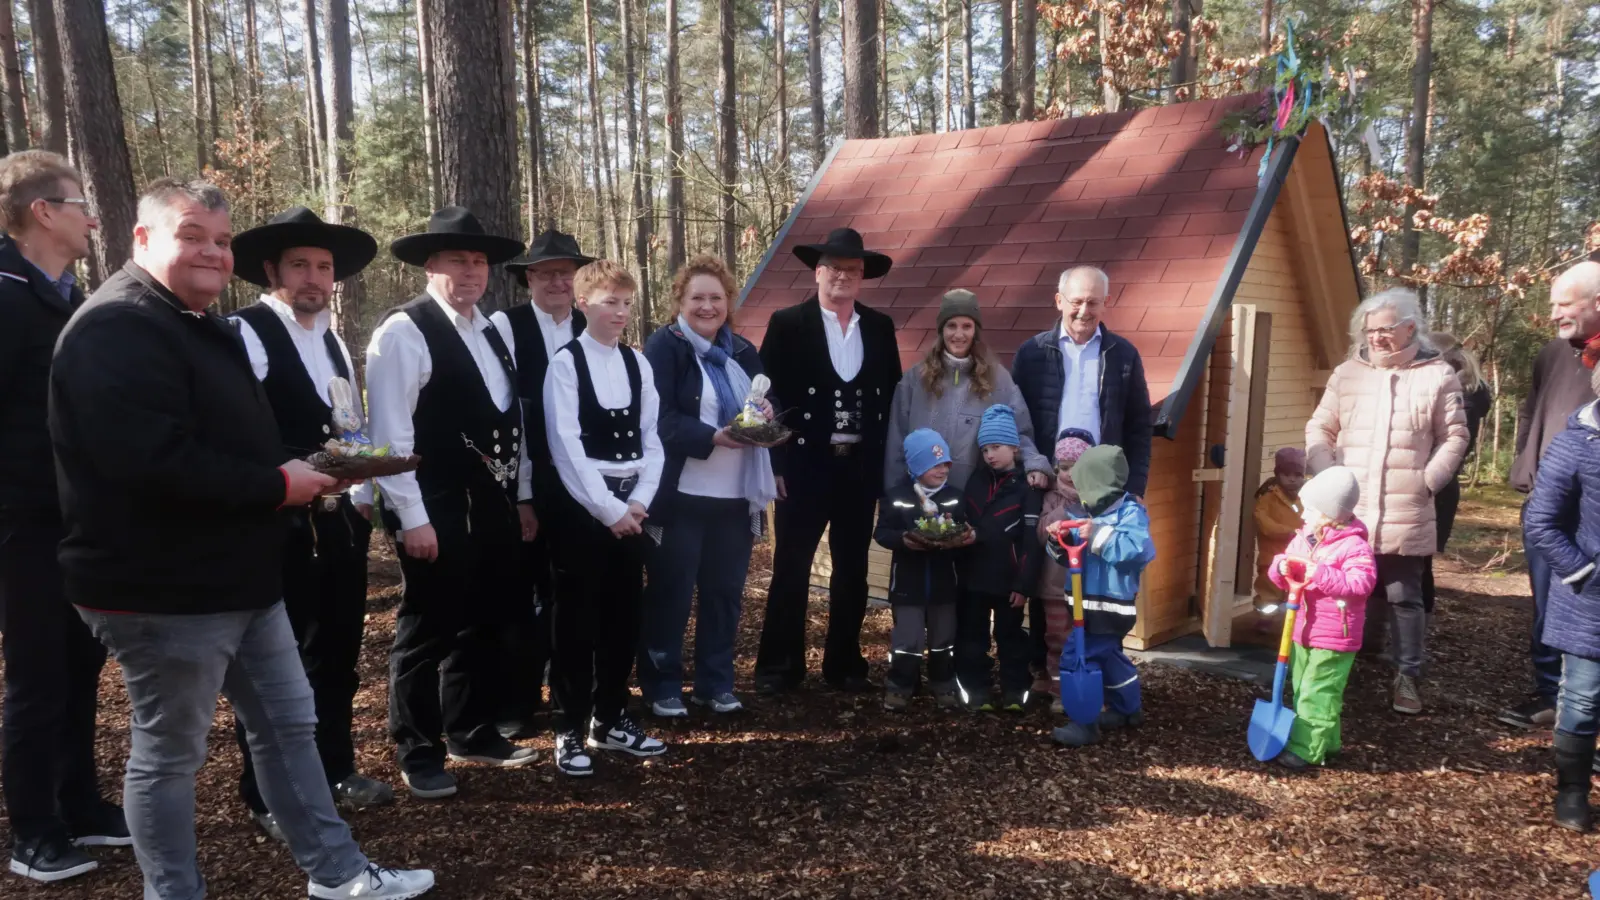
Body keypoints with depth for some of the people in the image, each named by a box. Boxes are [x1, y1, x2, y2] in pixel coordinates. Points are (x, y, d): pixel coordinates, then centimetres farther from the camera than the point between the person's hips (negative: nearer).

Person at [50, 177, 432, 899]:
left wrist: (295, 470, 7)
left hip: (237, 577, 11)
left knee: (288, 723, 16)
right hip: (165, 589, -10)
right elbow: (152, 460, -30)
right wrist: (275, 485, -20)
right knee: (168, 754, 6)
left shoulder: (197, 323, 16)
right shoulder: (117, 331, -18)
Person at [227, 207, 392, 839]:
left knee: (337, 651, 17)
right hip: (276, 524, -8)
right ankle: (269, 797, 18)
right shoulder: (245, 333, -11)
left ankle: (335, 771, 32)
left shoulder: (333, 342, 16)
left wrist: (360, 496, 10)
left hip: (340, 521, 8)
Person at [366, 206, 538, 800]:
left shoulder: (494, 333, 13)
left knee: (484, 623, 17)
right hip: (437, 510, -8)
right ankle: (419, 754, 20)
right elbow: (390, 433, -15)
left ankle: (473, 733, 34)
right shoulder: (404, 331, -11)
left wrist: (522, 496, 14)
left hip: (492, 504, 8)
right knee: (428, 631, 4)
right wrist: (412, 517, -18)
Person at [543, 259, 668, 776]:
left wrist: (638, 502, -6)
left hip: (631, 506, 5)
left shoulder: (638, 363, 8)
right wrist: (608, 509, -15)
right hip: (583, 506, -5)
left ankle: (610, 720, 25)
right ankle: (570, 731, 13)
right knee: (576, 621, 2)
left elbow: (651, 441, 7)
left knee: (623, 617, 11)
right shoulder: (566, 362, -7)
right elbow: (565, 446, -13)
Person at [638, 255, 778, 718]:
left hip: (737, 495, 6)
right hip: (680, 494, -5)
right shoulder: (663, 346, -5)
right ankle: (662, 686, 16)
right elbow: (658, 418, -14)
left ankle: (715, 682, 24)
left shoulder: (744, 352, 14)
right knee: (671, 592, 4)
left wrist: (766, 413, -6)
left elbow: (766, 404, 18)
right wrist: (711, 437, -24)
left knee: (725, 590, 11)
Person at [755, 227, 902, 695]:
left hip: (861, 467, 4)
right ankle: (779, 665, 15)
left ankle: (844, 663, 23)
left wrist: (887, 460, 4)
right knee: (791, 568, 3)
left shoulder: (880, 327, 8)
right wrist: (776, 464, -10)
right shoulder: (787, 323, -3)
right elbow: (768, 396, -6)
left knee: (852, 570, 11)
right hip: (805, 465, -3)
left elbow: (893, 396, 10)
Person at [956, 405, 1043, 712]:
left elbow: (1031, 541, -10)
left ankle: (1014, 691, 20)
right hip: (973, 576, 4)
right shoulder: (976, 481, 7)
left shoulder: (1026, 488, -7)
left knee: (1010, 636, 9)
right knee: (971, 635, 9)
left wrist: (1023, 584, -13)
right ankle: (976, 690, 20)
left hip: (1008, 579, -4)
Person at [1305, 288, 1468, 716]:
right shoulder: (1347, 373, 9)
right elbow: (1320, 428, 11)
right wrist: (1326, 473, -3)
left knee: (1403, 597, 3)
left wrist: (1427, 481, -7)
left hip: (1405, 515, -2)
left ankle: (1407, 676, 15)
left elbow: (1454, 437, 3)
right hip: (1348, 512, 3)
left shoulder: (1437, 375, 1)